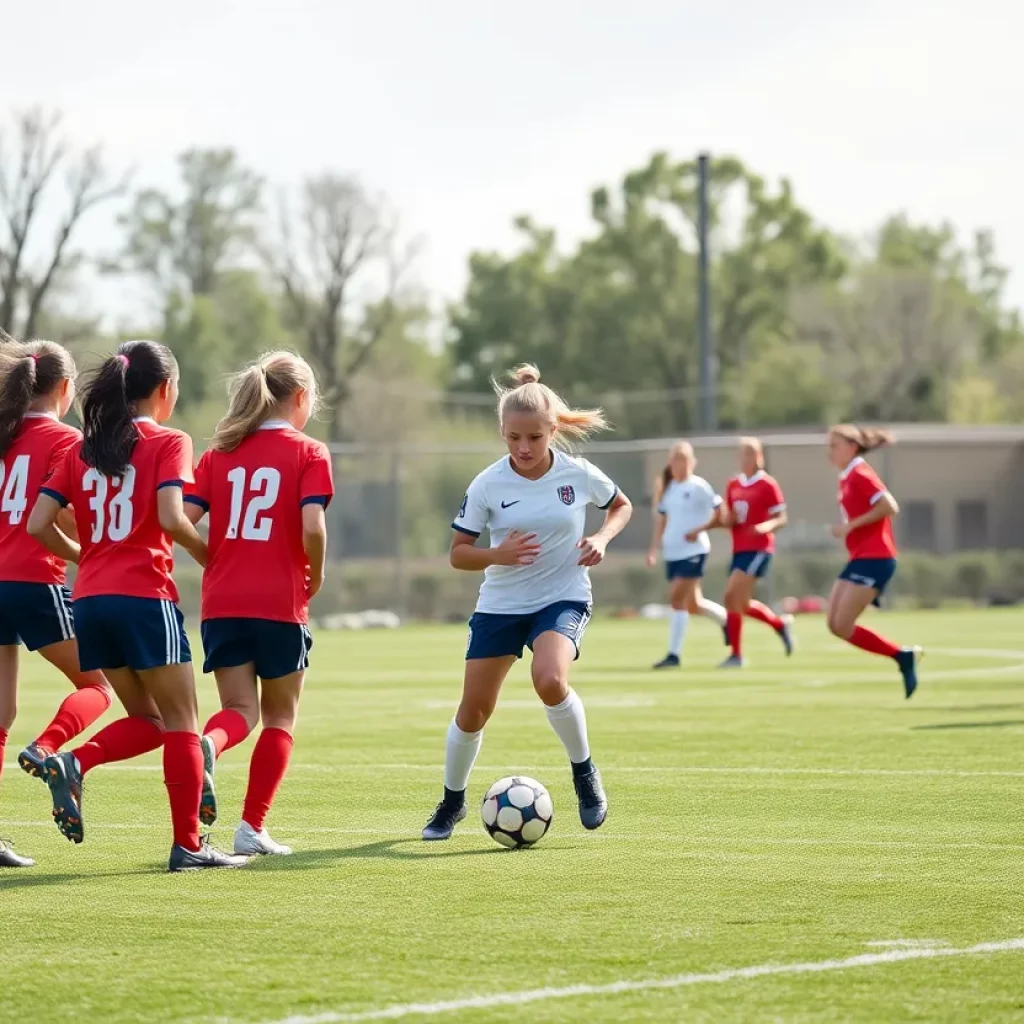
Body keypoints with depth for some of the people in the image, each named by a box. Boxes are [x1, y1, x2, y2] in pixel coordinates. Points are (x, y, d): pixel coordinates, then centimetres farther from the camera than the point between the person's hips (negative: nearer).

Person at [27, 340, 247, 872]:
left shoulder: (82, 448, 12)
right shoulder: (168, 443, -3)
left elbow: (38, 524, 6)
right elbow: (170, 517, -18)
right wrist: (207, 554, -1)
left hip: (90, 601, 6)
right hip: (145, 596, -6)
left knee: (146, 719, 17)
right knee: (180, 723, 4)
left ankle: (71, 763, -9)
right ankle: (188, 845, 3)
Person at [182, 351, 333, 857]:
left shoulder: (220, 452, 10)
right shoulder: (308, 453, -2)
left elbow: (183, 520, -1)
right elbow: (312, 526, -16)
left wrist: (219, 561, 13)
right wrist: (316, 574, 2)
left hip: (221, 604, 3)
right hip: (280, 604, -3)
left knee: (239, 710, 8)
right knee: (280, 715, 13)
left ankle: (206, 746, -28)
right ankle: (252, 828, 8)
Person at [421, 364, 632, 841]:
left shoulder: (578, 475, -8)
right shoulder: (488, 485, -9)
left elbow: (621, 506, 12)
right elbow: (458, 553, -3)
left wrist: (601, 538, -8)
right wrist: (498, 555, -23)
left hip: (564, 598, -2)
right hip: (500, 604, 2)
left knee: (549, 680, -30)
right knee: (473, 708, 2)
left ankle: (584, 773, -5)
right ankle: (451, 802, 26)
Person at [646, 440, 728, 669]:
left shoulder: (699, 487, -8)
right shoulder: (667, 487, 11)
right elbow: (661, 519, 15)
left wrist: (698, 530, -10)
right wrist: (654, 549, 10)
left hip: (693, 550, -7)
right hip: (672, 552, 7)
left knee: (677, 599, -13)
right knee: (692, 603, 13)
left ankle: (674, 654, -9)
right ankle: (727, 620, 38)